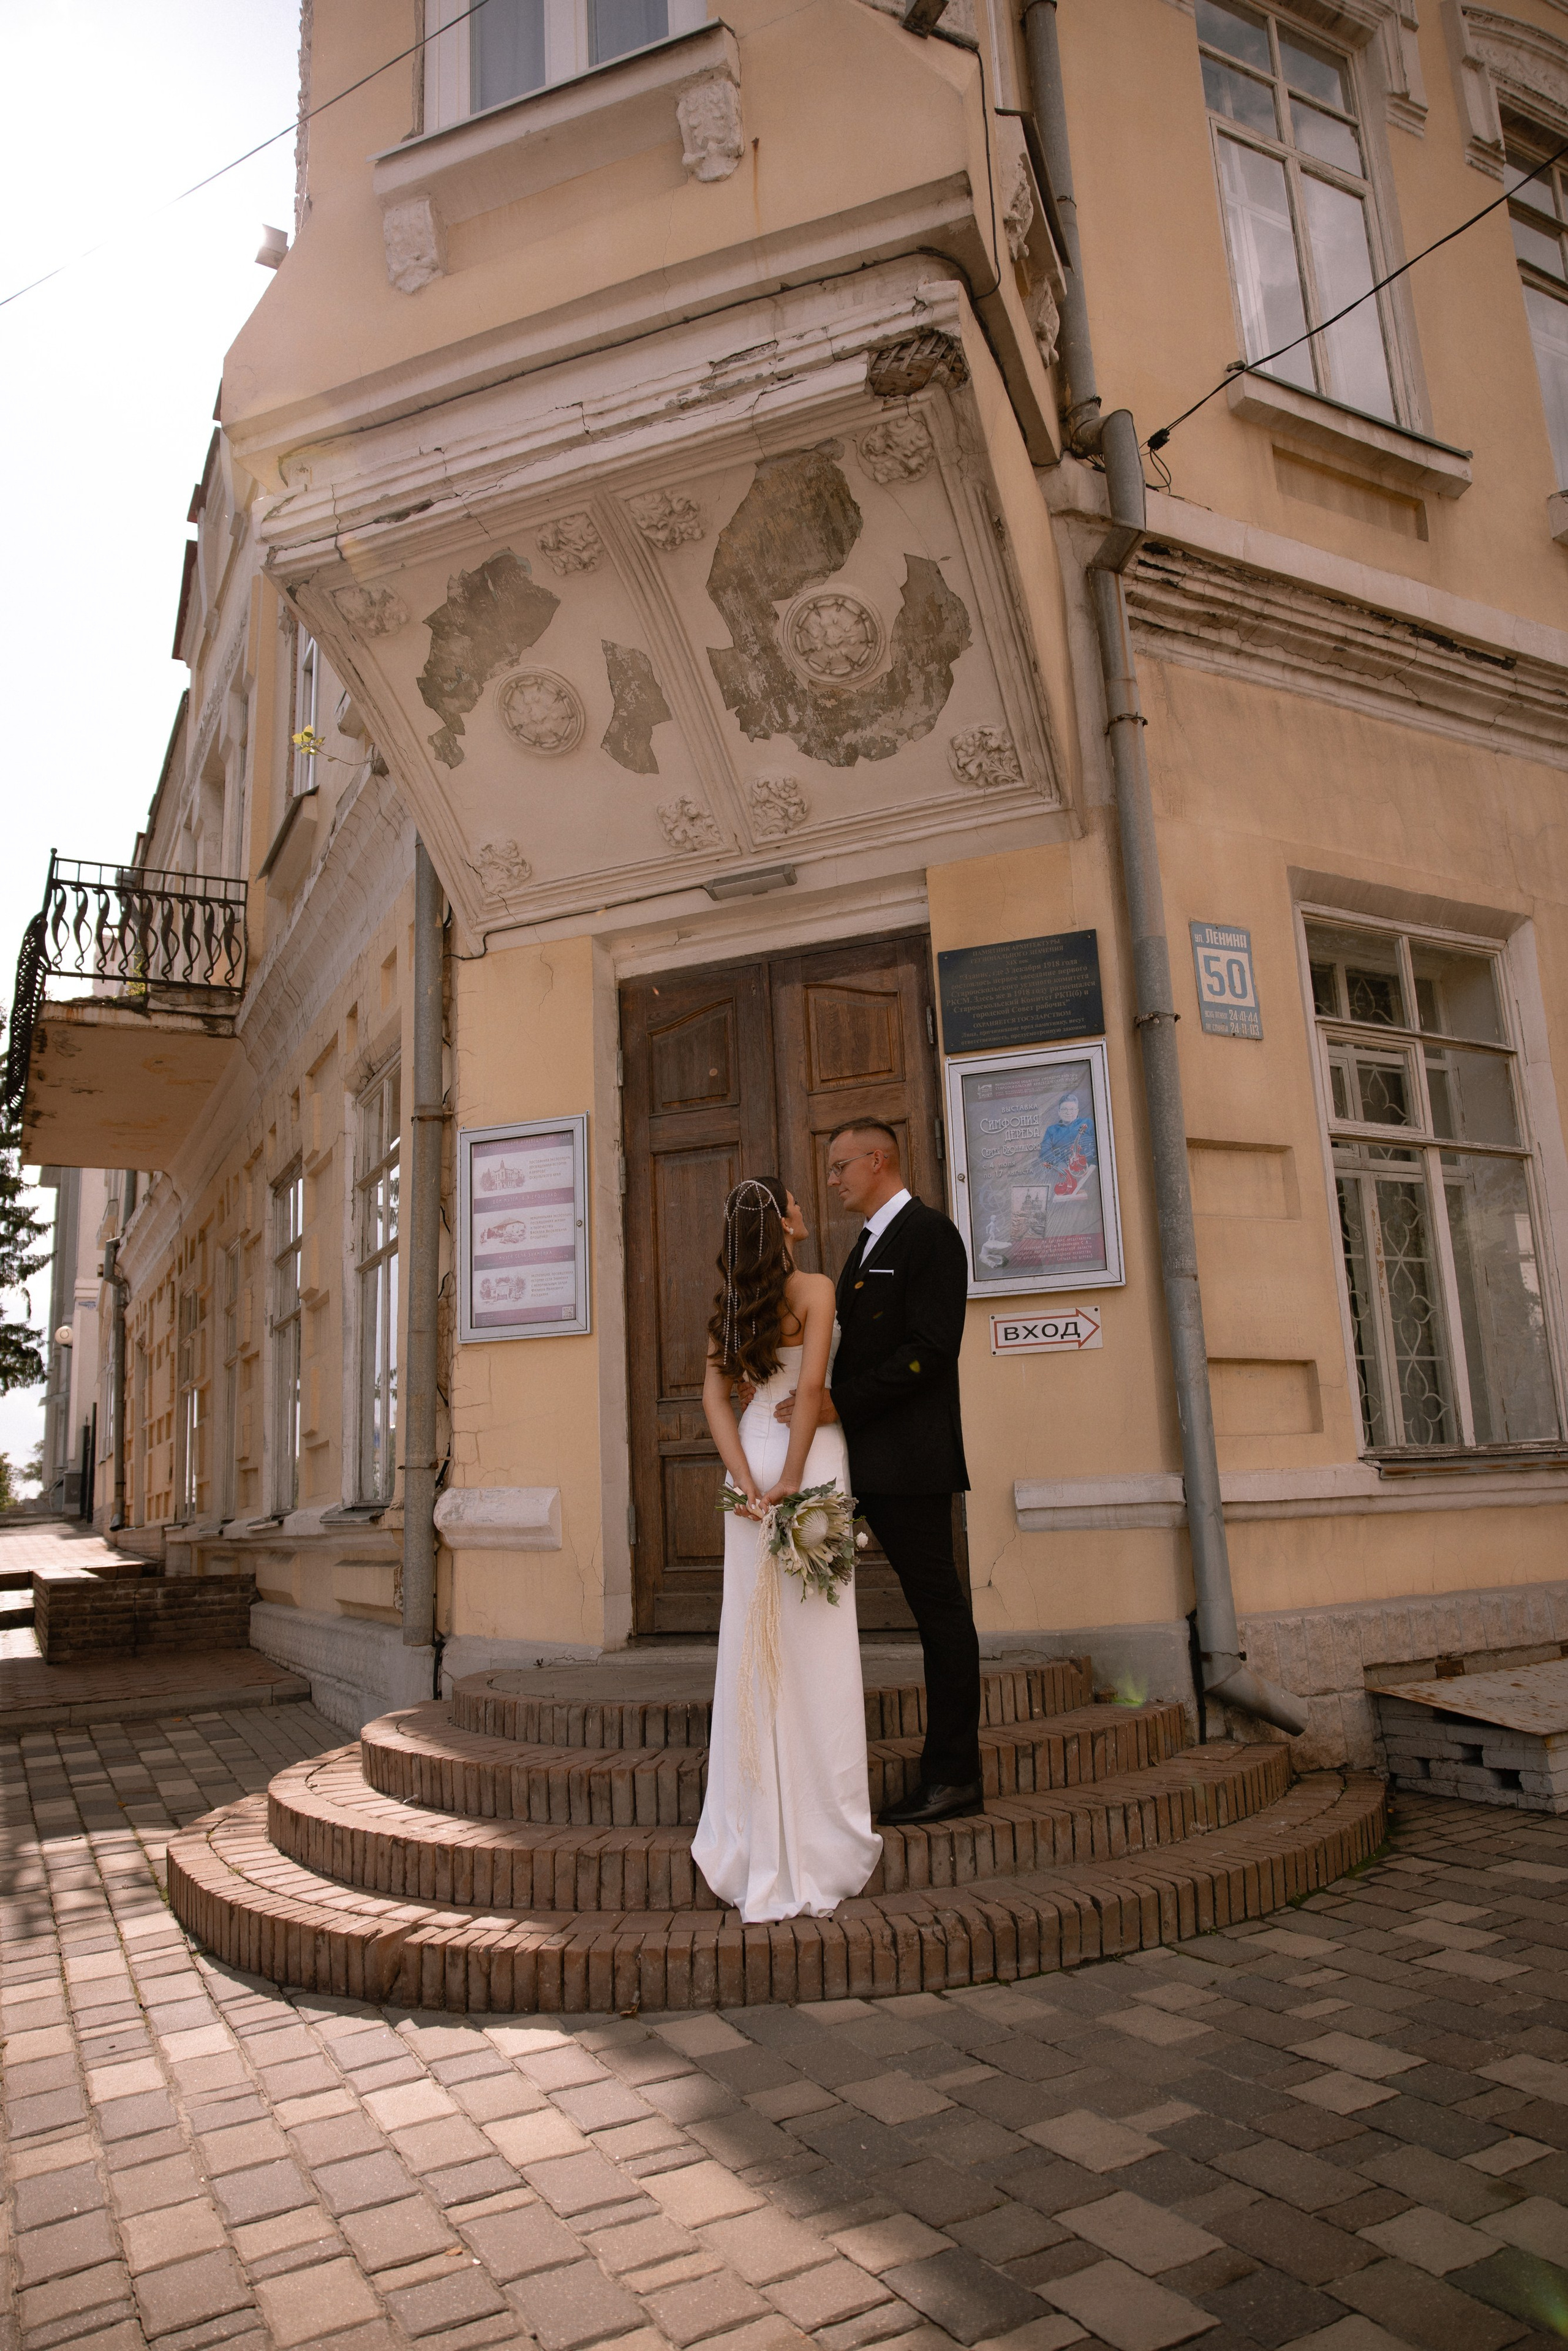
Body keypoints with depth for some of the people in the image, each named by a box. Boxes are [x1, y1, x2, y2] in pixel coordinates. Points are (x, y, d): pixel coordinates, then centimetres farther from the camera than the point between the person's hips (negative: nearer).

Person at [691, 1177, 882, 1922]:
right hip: (809, 1458, -6)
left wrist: (748, 1484, -4)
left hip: (753, 1457, 6)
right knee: (814, 1644, 1)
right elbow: (811, 1387, -17)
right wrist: (792, 1482, -14)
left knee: (752, 1642, 9)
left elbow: (716, 1397, 3)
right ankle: (817, 1835, 9)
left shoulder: (731, 1300, 9)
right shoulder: (814, 1289, -8)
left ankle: (757, 1839, 18)